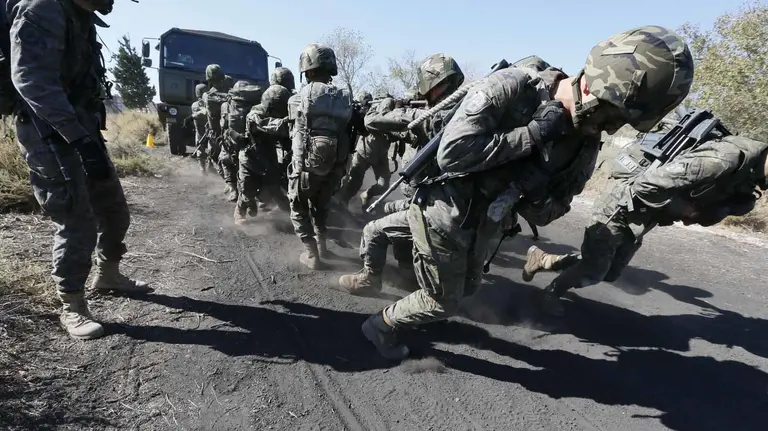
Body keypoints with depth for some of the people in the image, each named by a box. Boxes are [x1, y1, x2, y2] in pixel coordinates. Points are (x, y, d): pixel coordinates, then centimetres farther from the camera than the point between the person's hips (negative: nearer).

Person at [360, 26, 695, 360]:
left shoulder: (581, 138, -3)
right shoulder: (510, 87, -24)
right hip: (443, 217, -7)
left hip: (478, 226, 7)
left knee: (467, 286, 27)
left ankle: (415, 313, 52)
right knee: (441, 303, 8)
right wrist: (532, 134, -29)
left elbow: (553, 201, 4)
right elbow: (452, 152, -33)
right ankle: (381, 325, 33)